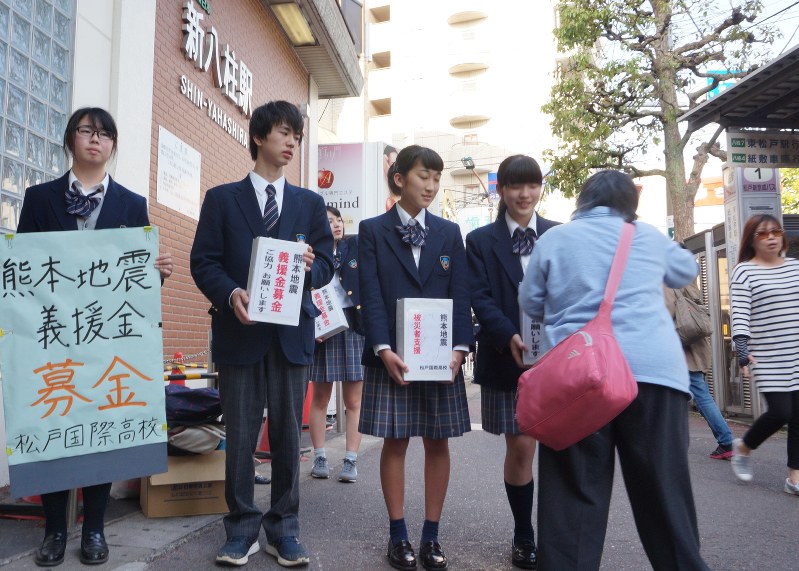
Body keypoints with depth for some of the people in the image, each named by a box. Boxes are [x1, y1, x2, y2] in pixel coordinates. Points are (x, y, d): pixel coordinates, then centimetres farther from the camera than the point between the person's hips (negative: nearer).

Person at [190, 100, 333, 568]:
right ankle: (242, 528, 18)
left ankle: (284, 528, 18)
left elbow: (327, 263, 8)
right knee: (240, 435, 4)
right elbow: (203, 262, 1)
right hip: (240, 329, -1)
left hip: (292, 331, 2)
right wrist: (231, 293, -18)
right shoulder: (222, 198, 8)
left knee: (288, 433, 7)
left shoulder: (311, 203, 14)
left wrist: (310, 265, -16)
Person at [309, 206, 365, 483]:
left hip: (356, 330, 1)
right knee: (320, 399, 9)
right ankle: (320, 458, 20)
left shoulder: (356, 245, 7)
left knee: (353, 400, 4)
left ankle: (351, 461, 10)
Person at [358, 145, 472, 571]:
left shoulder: (449, 233, 10)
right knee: (395, 442, 4)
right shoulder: (372, 230, 4)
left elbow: (460, 296, 4)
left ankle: (431, 536, 20)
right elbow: (371, 295, -5)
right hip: (392, 356, -2)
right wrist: (384, 350, -17)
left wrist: (459, 349, -10)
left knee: (437, 443, 7)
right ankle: (398, 536, 18)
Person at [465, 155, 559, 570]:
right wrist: (510, 338, -21)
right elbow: (481, 299, -4)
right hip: (508, 359, -1)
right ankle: (524, 536, 24)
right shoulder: (480, 241, 5)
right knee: (520, 447, 5)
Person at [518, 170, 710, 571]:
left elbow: (530, 304, 15)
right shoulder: (649, 237, 15)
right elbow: (687, 271, 34)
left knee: (574, 494, 4)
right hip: (653, 368, 1)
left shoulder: (554, 238, 11)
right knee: (664, 492, 7)